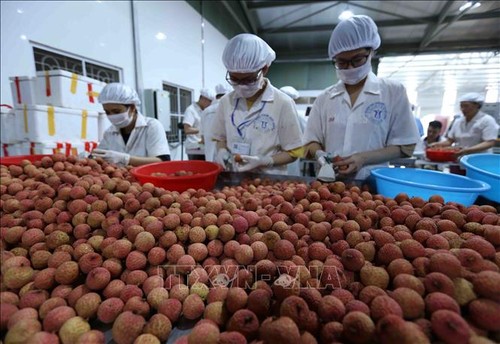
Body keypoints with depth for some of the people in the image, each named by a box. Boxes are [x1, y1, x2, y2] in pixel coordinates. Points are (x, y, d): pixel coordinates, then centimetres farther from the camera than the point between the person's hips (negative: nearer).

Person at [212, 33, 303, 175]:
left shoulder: (283, 103, -7)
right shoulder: (226, 101, 4)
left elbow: (292, 152, -3)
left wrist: (264, 161, -16)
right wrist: (222, 151, -4)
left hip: (269, 180, -3)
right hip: (234, 178, 3)